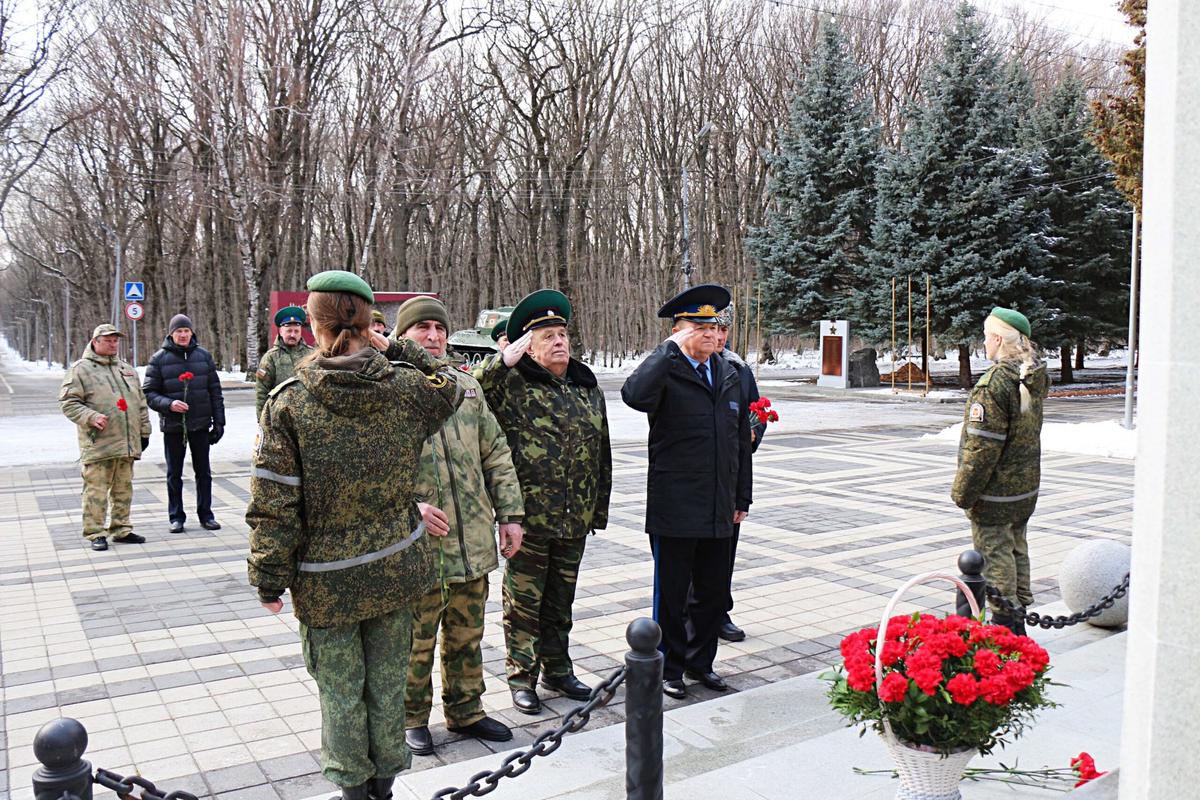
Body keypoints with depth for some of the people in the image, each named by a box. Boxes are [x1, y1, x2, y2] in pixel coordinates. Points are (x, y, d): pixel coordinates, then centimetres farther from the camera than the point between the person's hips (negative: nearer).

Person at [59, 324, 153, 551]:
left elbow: (141, 403, 22)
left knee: (123, 489, 11)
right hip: (98, 444, -6)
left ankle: (121, 529, 21)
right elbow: (68, 402, -7)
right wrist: (91, 417, -20)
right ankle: (95, 533, 4)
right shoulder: (80, 369, -1)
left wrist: (144, 431, 17)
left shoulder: (127, 370, 18)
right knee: (96, 490, -4)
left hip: (127, 443, 6)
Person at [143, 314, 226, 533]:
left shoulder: (203, 356, 4)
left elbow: (215, 391, 6)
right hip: (173, 426, -2)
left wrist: (219, 422, 2)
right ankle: (176, 517, 17)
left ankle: (206, 514, 19)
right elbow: (149, 392, -3)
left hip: (200, 425, 2)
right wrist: (168, 404, -21)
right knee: (174, 474, 8)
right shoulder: (159, 359, -2)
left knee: (203, 472, 9)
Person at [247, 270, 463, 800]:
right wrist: (396, 350, 12)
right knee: (387, 682, 18)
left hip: (326, 580, -2)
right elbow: (452, 388, 16)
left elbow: (273, 506, -13)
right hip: (396, 567, 3)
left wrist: (269, 580, -2)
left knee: (340, 689, 15)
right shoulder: (407, 387, -9)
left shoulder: (287, 404, -15)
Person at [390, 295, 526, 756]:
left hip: (474, 542, 5)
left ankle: (465, 710, 35)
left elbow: (496, 454, 14)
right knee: (416, 640, 9)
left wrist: (510, 513, 8)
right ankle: (412, 718, 29)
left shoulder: (466, 385, 12)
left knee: (467, 634, 18)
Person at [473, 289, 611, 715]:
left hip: (575, 519, 5)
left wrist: (600, 508, 15)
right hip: (529, 516, -5)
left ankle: (557, 668, 33)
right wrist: (504, 359, -21)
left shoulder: (588, 387, 10)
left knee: (561, 599, 18)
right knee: (523, 601, 6)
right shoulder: (512, 383, -7)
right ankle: (522, 677, 21)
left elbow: (602, 452, 15)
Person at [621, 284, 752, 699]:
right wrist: (672, 349, -26)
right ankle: (668, 668, 23)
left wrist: (741, 497, 15)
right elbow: (634, 395, -34)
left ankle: (700, 661, 34)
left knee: (713, 591, 16)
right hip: (674, 510, -6)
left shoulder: (729, 375, 11)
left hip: (718, 510, 6)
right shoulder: (667, 373, -9)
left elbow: (741, 439, 16)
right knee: (671, 594, 8)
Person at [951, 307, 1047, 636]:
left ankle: (1005, 625, 9)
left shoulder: (994, 383, -22)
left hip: (994, 490, -9)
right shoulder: (1035, 379, 3)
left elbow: (982, 446, -21)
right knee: (1017, 549, 19)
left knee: (995, 554, 2)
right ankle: (1019, 616, 31)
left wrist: (963, 492, -15)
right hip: (1026, 486, 9)